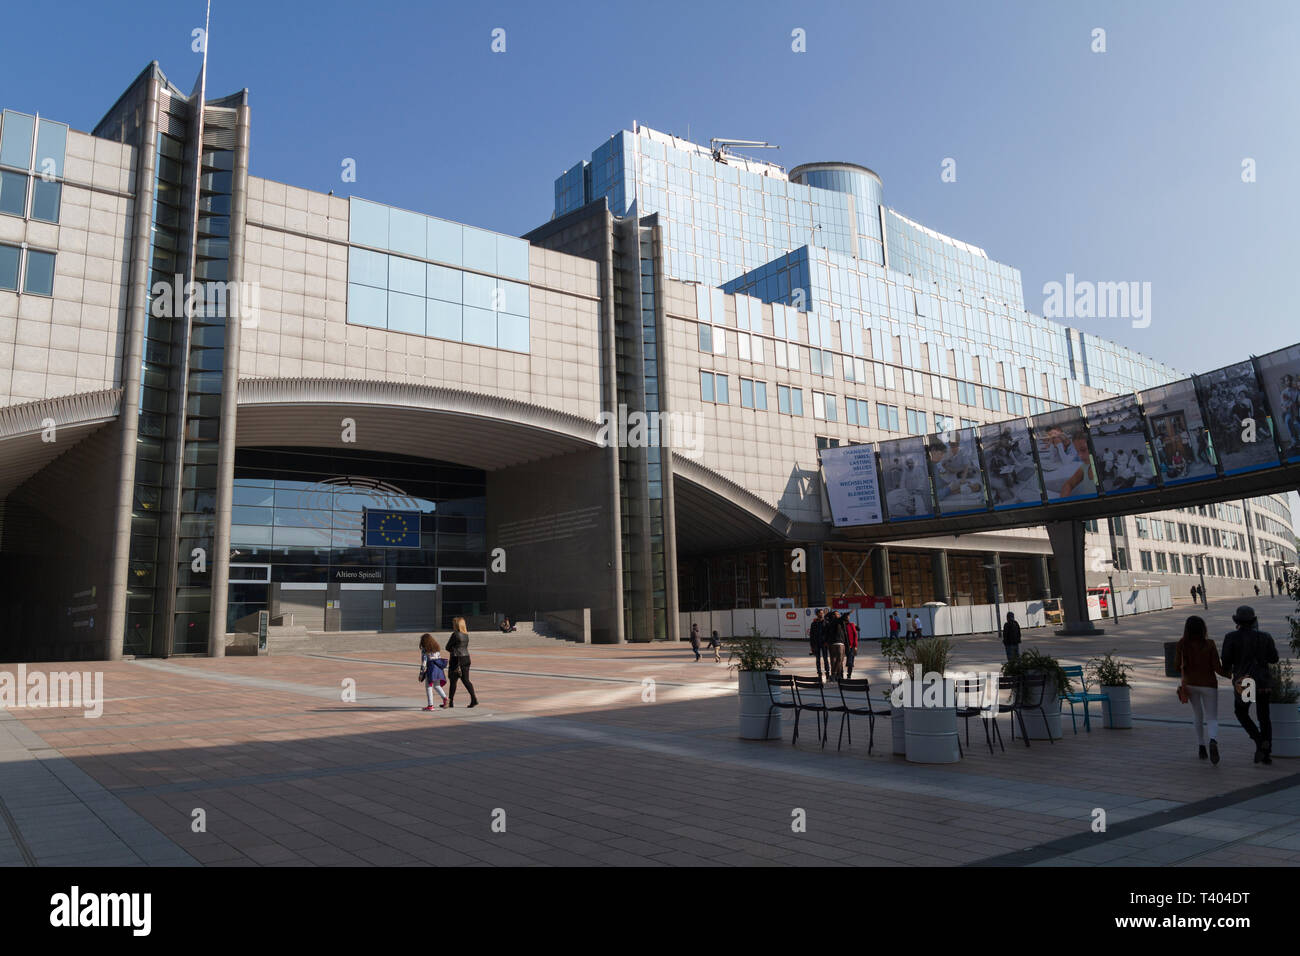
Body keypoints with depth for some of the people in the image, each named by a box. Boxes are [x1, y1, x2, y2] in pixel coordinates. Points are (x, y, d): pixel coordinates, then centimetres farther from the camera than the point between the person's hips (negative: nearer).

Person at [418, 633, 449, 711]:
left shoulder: (424, 650, -7)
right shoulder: (437, 647, 12)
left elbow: (423, 662, -10)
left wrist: (421, 674, -6)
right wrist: (443, 670, 18)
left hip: (430, 668, -6)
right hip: (439, 668, 6)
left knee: (428, 687, 4)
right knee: (436, 685, 18)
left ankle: (430, 705, 3)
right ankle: (445, 698, -1)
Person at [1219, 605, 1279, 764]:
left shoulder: (1231, 637, -9)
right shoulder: (1265, 637, -1)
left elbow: (1226, 660, -10)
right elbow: (1274, 659, 6)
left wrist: (1226, 671, 11)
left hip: (1242, 682, -2)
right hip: (1263, 682, 2)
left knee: (1241, 712, 19)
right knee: (1264, 717, 14)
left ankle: (1259, 740, -2)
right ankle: (1266, 752, 10)